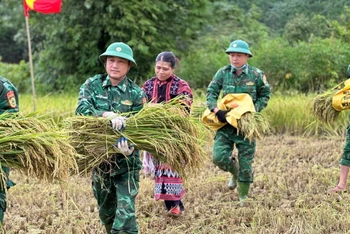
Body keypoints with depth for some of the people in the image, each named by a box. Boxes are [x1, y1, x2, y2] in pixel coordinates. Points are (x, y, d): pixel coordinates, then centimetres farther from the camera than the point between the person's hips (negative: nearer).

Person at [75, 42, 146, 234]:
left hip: (125, 162, -3)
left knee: (125, 213, -14)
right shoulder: (92, 85, 0)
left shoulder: (136, 93, -4)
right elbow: (81, 109, -17)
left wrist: (130, 145, -32)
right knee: (106, 212, 18)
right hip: (99, 158, 3)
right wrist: (109, 115, -34)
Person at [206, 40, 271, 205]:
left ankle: (243, 199, 18)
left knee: (246, 163, 3)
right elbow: (211, 93, -2)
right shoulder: (223, 73, -1)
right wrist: (217, 111, -19)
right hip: (226, 123, 1)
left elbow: (265, 95, 8)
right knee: (219, 157, -14)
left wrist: (254, 110, -9)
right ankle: (234, 172, 22)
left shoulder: (256, 75, -3)